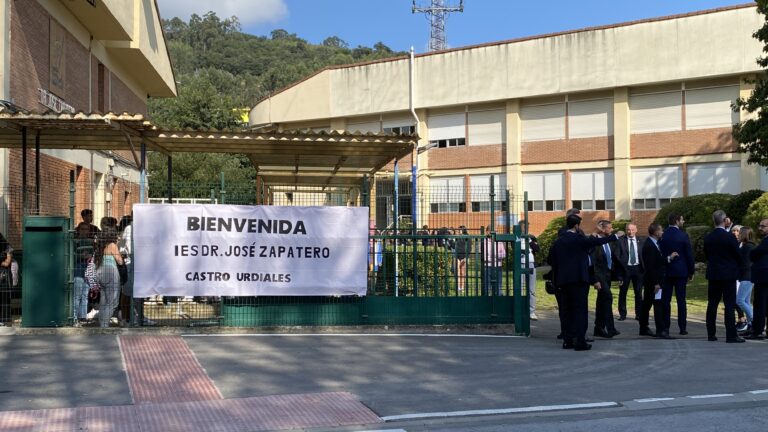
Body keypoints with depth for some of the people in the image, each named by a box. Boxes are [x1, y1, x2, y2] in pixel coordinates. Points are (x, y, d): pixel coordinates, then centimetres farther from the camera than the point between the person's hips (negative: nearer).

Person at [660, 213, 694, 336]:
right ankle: (682, 328, 3)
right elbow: (689, 255, -5)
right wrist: (691, 272, 5)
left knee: (665, 299, 6)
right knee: (681, 300, 2)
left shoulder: (662, 236, -1)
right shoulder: (683, 236, -8)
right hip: (680, 271, -2)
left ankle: (665, 327, 5)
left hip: (665, 271, 2)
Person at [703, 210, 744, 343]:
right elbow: (738, 256, -6)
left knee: (712, 305, 9)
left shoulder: (708, 238, 1)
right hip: (729, 274, -5)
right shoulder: (729, 237, -13)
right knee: (729, 305, -3)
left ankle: (711, 334, 12)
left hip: (713, 274, 5)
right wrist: (737, 267, 13)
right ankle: (731, 336, -3)